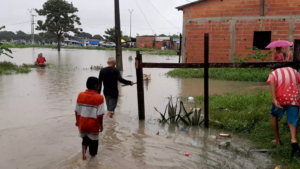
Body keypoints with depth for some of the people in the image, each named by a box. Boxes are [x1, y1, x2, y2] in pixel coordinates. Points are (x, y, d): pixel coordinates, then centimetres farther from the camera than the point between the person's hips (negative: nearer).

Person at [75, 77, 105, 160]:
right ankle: (92, 154, 35)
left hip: (82, 124, 4)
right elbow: (100, 114, -16)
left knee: (85, 139, 26)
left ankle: (84, 152, 10)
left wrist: (77, 121, 15)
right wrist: (101, 125, -4)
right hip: (93, 125, -3)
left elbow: (77, 111, 1)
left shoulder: (80, 95, -4)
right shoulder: (99, 98, -16)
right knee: (93, 141, 19)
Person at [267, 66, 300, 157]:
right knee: (292, 121, 11)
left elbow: (272, 83, -7)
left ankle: (277, 140, 26)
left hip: (280, 98, -2)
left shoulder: (273, 73, 17)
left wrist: (274, 99, -17)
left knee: (274, 115, 24)